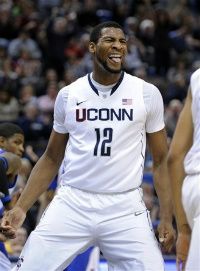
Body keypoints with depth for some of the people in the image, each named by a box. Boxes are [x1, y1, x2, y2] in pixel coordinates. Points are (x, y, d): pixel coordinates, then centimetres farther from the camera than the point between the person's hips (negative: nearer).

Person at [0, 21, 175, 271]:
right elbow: (51, 159, 14)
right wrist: (20, 208, 4)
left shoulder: (147, 94, 2)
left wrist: (166, 218, -2)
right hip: (71, 203, 1)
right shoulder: (68, 95, 6)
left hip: (125, 209, -1)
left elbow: (160, 161, 7)